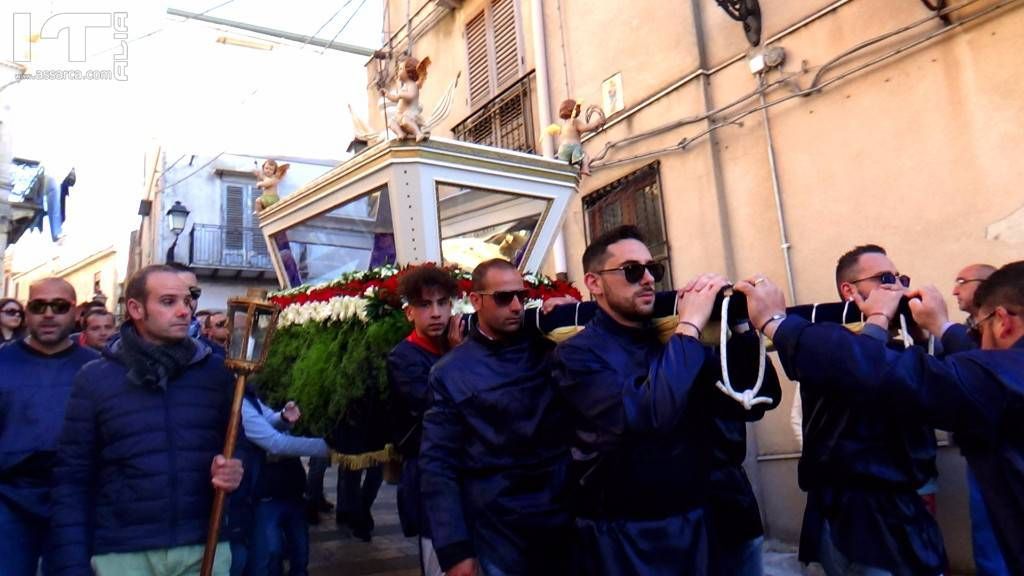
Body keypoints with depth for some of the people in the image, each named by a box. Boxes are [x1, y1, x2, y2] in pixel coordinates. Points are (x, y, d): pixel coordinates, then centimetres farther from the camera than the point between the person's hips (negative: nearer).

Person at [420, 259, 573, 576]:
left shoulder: (549, 349, 4)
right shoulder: (451, 372, -4)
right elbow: (438, 464, -6)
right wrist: (454, 550, -10)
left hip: (567, 522, 3)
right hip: (499, 537, -2)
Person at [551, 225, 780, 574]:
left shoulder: (676, 340, 2)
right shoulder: (578, 354, -14)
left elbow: (756, 401, -2)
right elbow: (645, 415, -30)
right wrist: (690, 325, -22)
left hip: (693, 525, 5)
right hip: (624, 537, -5)